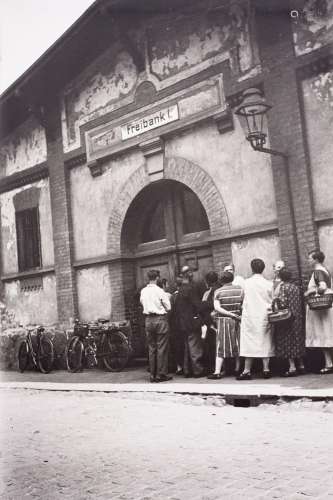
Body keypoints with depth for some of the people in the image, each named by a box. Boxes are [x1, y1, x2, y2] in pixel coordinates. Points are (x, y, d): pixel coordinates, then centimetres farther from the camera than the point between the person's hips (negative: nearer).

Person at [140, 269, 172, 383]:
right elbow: (168, 307, -7)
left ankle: (153, 375, 14)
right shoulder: (160, 291, -12)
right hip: (160, 319, -5)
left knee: (151, 348, 11)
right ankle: (161, 374, 1)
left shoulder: (143, 291, 2)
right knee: (162, 348, 1)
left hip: (148, 320, 5)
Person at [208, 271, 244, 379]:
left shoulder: (218, 292, -4)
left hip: (223, 320, -2)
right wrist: (236, 315, 5)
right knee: (237, 345, 14)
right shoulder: (240, 289, 0)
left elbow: (217, 308, -12)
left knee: (221, 347, 1)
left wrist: (230, 314, -11)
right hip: (237, 321, 2)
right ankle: (238, 369, 21)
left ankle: (217, 372, -5)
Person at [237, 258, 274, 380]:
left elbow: (242, 299, 6)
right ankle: (266, 370, 6)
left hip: (249, 317, -1)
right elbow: (272, 302, 3)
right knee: (265, 342, 7)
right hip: (264, 317, 1)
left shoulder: (246, 283, -5)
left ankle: (247, 371, 2)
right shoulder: (269, 284, -3)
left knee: (249, 343, 2)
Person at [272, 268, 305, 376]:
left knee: (287, 341, -3)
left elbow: (282, 303, -16)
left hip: (286, 317, -6)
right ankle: (301, 365, 16)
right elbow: (300, 303, 13)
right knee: (298, 340, 12)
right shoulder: (296, 287, 9)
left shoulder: (282, 286, -9)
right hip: (298, 317, 6)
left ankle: (292, 367, -7)